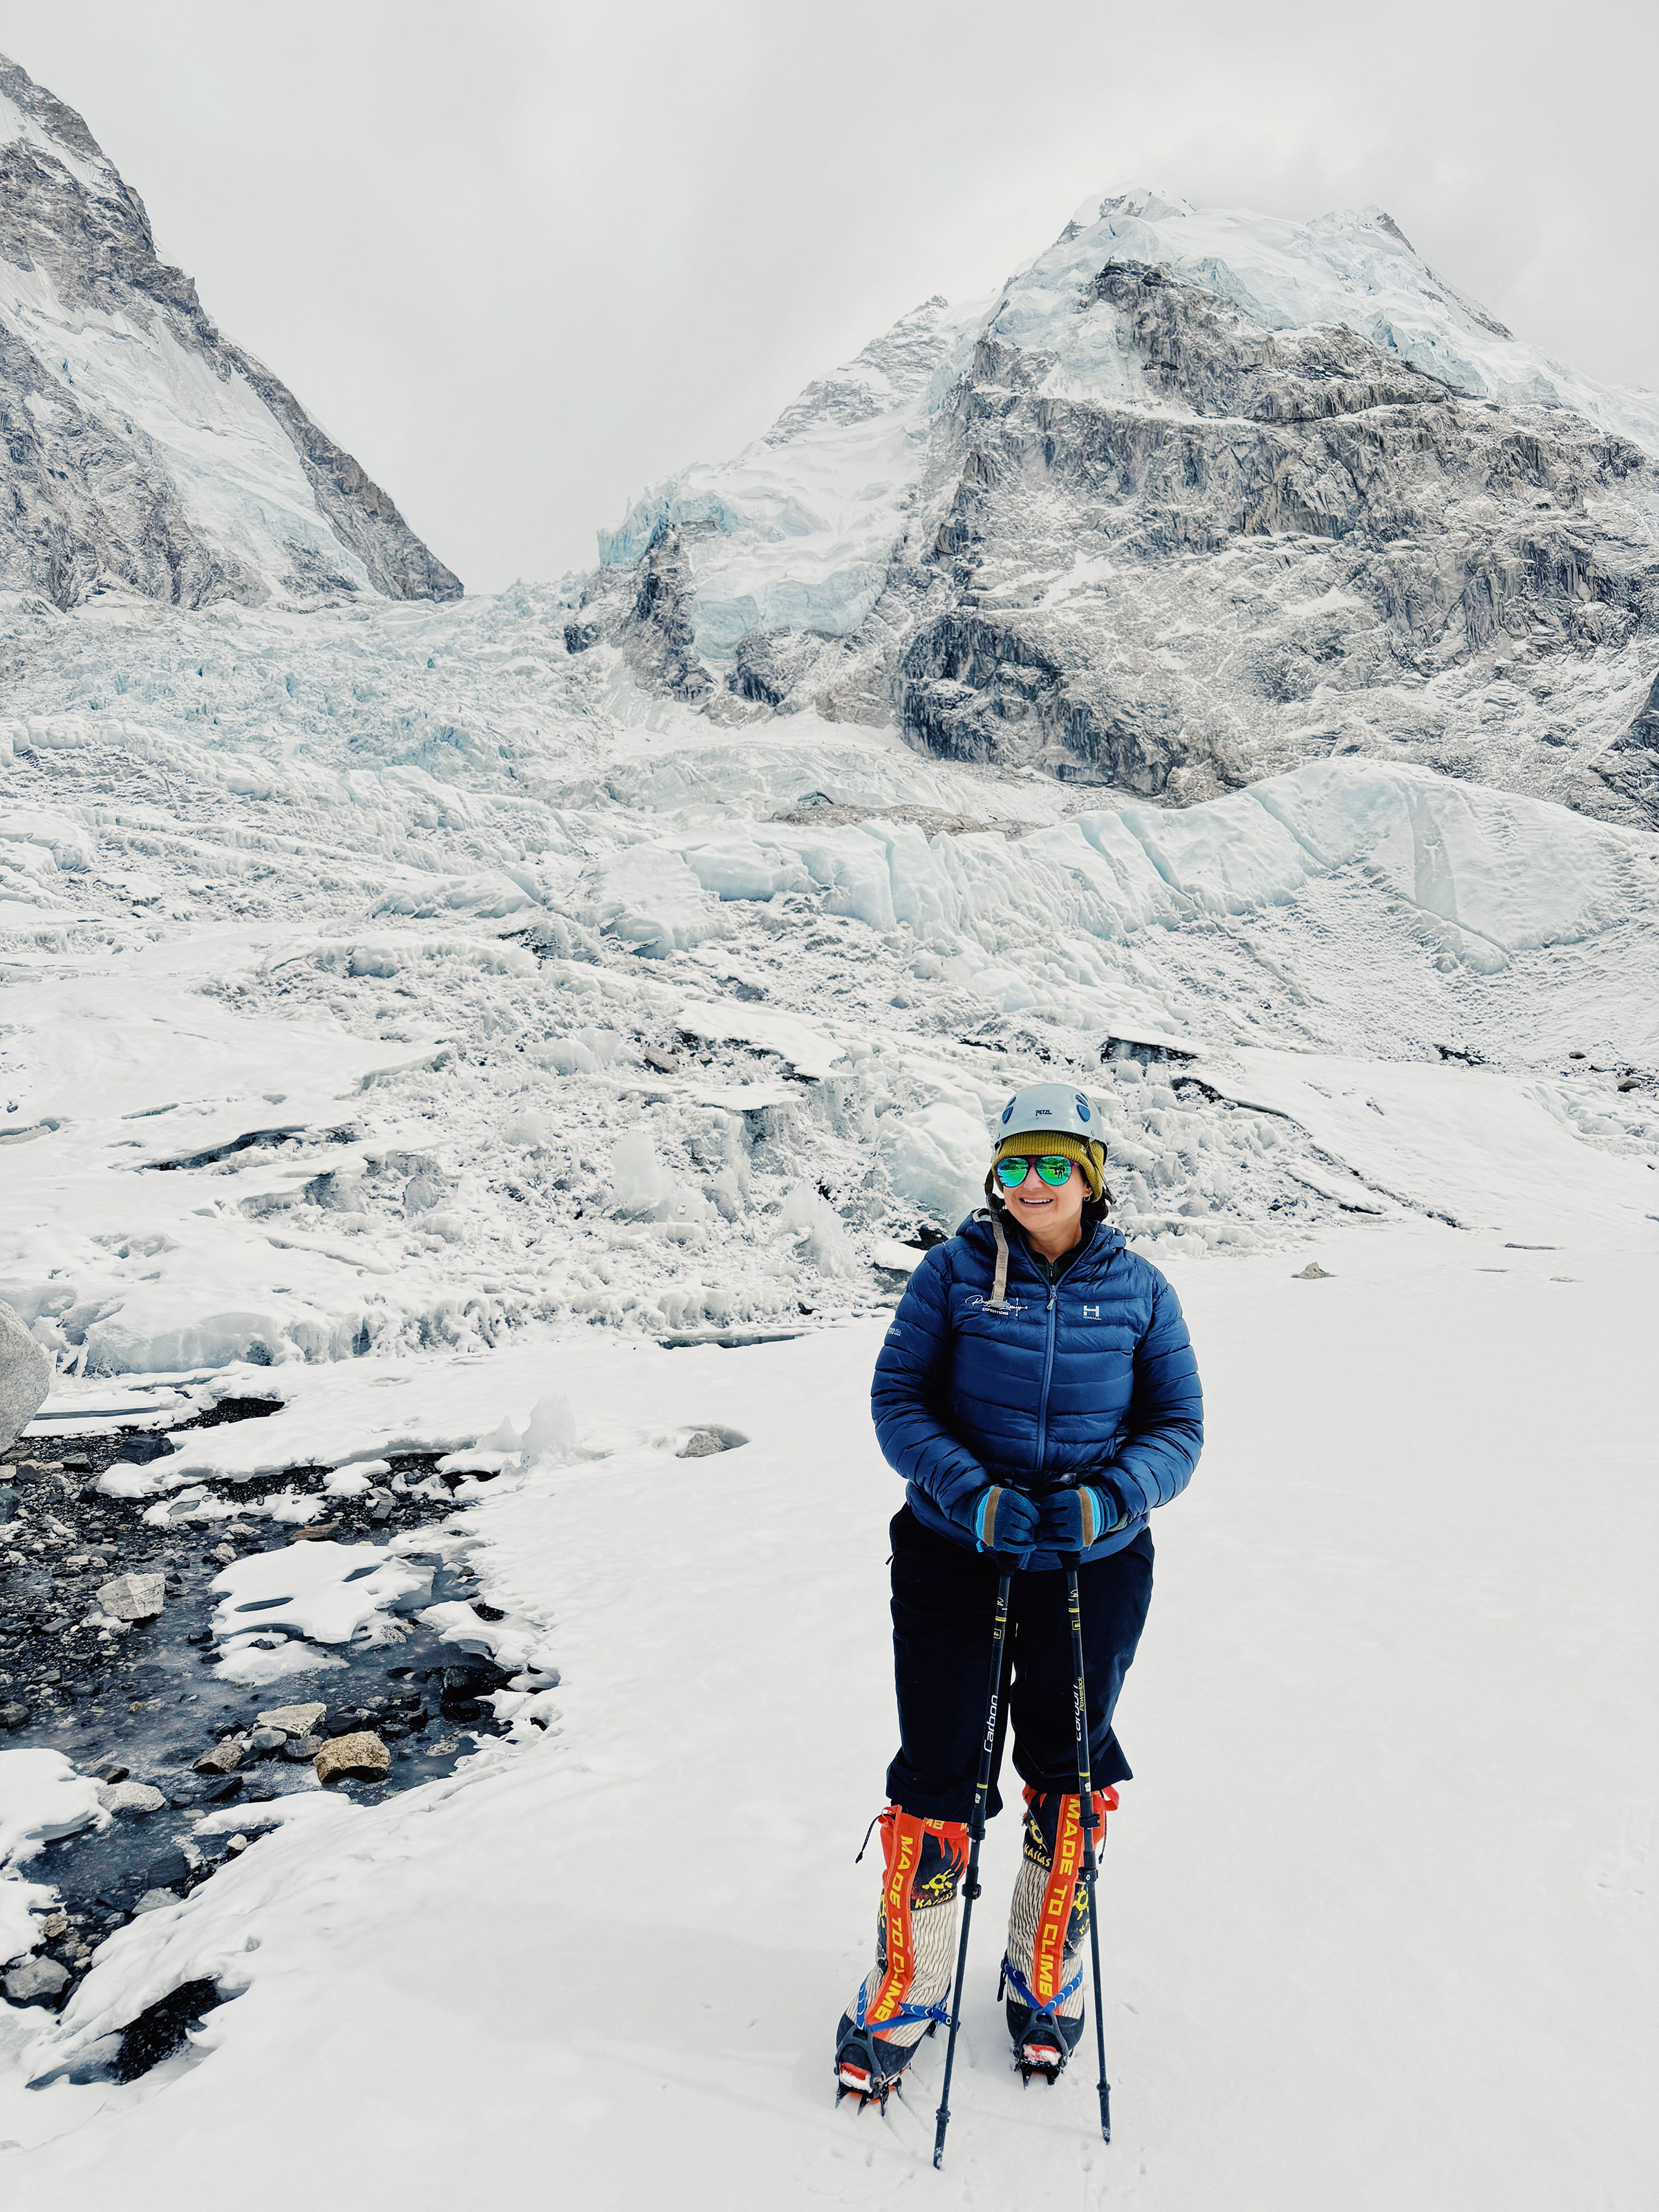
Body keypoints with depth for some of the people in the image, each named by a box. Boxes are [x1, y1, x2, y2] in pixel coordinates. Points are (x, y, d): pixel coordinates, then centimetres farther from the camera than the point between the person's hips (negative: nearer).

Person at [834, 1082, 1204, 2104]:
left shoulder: (1139, 1289, -2)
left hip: (1095, 1565, 2)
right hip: (955, 1556, -1)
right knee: (936, 1774, 5)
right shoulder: (956, 1270, -6)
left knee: (1071, 1777, 16)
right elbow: (898, 1399, -5)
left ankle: (1049, 1983, 42)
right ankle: (905, 1992, 30)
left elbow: (1177, 1427, 1)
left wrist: (1108, 1498, -18)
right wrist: (969, 1492, -20)